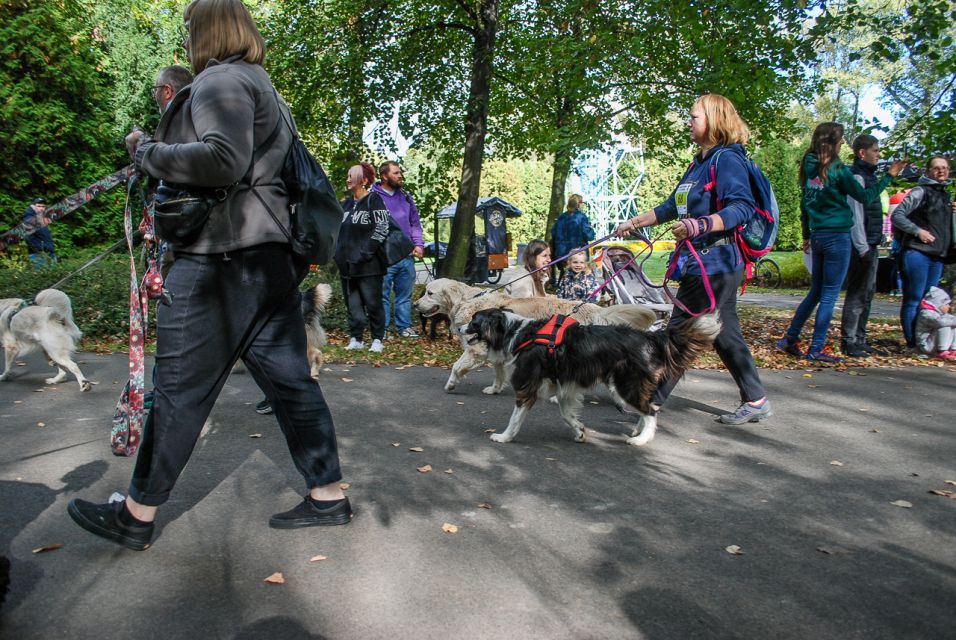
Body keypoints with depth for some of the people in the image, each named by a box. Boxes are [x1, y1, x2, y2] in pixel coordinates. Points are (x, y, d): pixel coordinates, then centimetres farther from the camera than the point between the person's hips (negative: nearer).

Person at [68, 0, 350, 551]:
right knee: (289, 379, 9)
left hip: (225, 257, -9)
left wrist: (149, 153, -9)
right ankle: (329, 496, 15)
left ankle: (137, 517, 13)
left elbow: (224, 159, -22)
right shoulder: (261, 86, 25)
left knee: (181, 388, -1)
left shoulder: (222, 79, -5)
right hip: (272, 254, 10)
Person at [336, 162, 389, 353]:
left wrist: (366, 251, -15)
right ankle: (356, 339, 14)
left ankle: (378, 340, 9)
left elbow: (382, 228, -11)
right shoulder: (345, 204, 16)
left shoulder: (374, 200, -4)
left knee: (373, 303, -1)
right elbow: (335, 229, 23)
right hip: (347, 264, 6)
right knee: (352, 303, 7)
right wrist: (338, 252, 9)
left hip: (369, 264, -6)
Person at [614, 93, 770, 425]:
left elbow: (743, 207, -24)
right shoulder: (700, 163, 18)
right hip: (701, 263, 10)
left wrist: (700, 225, -35)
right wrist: (635, 222, 23)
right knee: (724, 334, 12)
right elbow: (673, 206, 24)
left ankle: (652, 398, 6)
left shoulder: (727, 158, -11)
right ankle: (756, 401, 20)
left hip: (715, 264, -10)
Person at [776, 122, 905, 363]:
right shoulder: (837, 169, -12)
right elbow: (865, 197, -7)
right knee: (829, 295, 0)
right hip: (838, 237, -7)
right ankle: (817, 349, 3)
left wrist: (807, 235, 19)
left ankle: (789, 339, 15)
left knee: (815, 292, 16)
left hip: (818, 236, 7)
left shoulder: (809, 169, 7)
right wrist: (889, 176, 0)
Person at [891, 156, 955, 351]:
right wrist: (918, 231, -21)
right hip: (917, 253, -8)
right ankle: (912, 344, -2)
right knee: (913, 300, -5)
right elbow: (897, 215, -12)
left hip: (937, 256, 8)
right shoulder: (921, 192, -5)